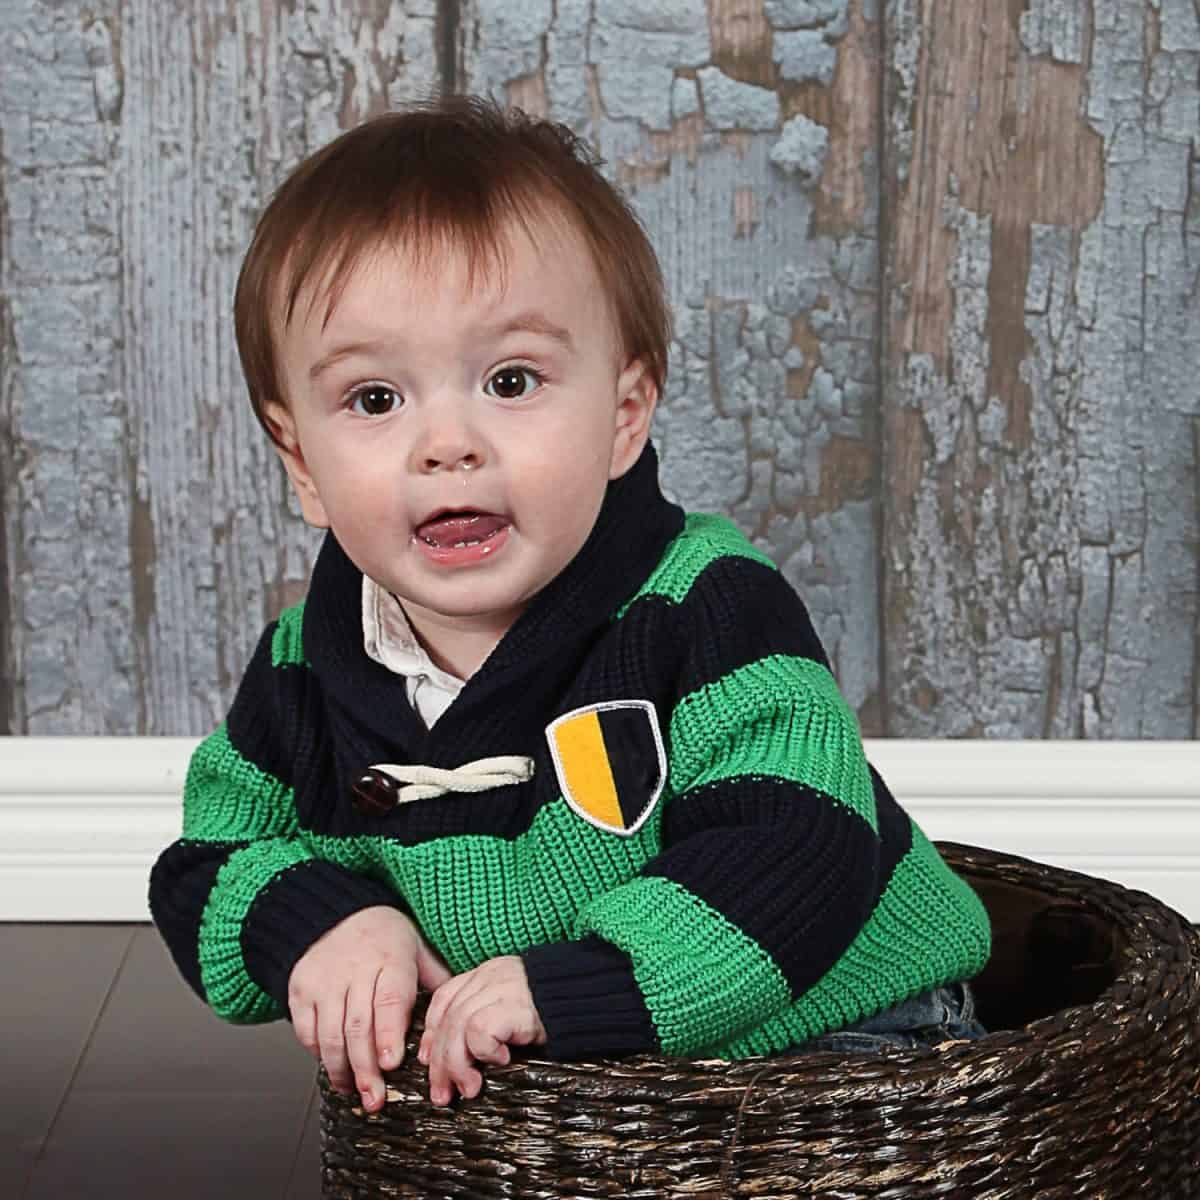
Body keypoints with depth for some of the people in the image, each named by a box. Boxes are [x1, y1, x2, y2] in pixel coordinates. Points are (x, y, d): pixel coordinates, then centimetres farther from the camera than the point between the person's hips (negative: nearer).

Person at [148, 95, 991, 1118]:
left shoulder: (708, 607, -18)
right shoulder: (304, 671, -1)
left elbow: (797, 855, -26)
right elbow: (205, 864, 10)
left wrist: (571, 984, -33)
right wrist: (314, 921, -12)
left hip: (825, 1037, -5)